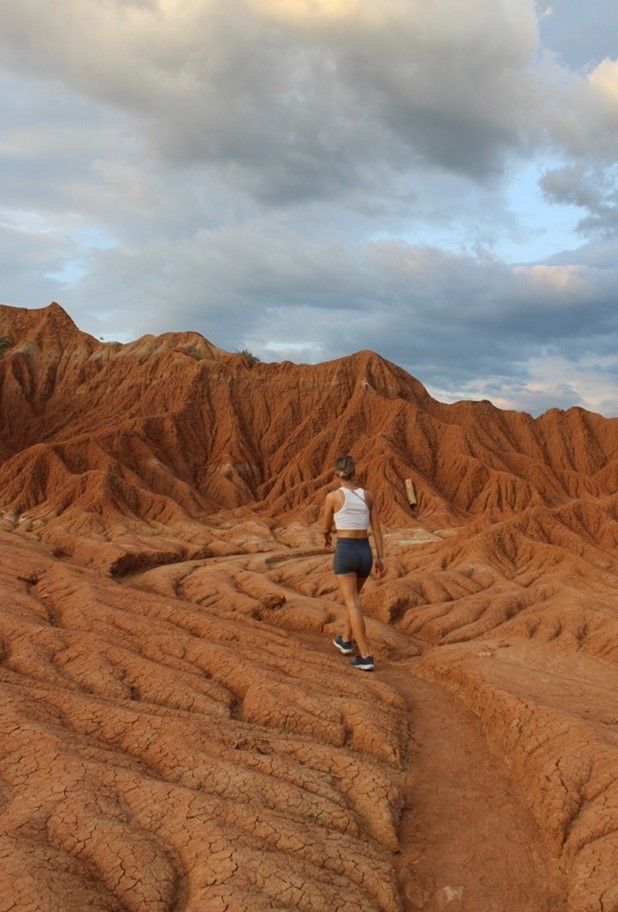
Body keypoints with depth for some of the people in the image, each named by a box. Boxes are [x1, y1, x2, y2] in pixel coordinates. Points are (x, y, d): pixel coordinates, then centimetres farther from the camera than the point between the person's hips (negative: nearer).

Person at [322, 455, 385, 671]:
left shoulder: (333, 496, -6)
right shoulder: (368, 495, 5)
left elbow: (326, 527, 7)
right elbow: (377, 529, 4)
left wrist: (326, 538, 31)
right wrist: (381, 559, 7)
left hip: (345, 553, -5)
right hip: (365, 553, 5)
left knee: (353, 605, -5)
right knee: (353, 598, 26)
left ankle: (366, 657, -12)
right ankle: (346, 641, 40)